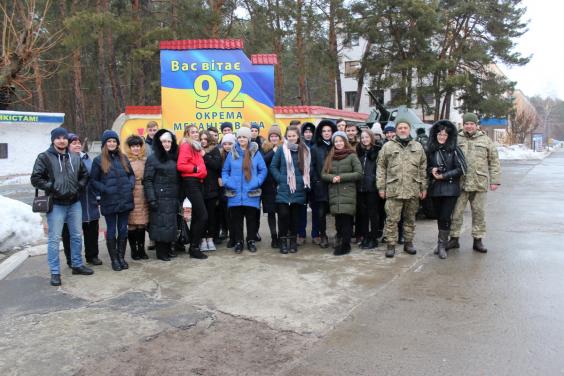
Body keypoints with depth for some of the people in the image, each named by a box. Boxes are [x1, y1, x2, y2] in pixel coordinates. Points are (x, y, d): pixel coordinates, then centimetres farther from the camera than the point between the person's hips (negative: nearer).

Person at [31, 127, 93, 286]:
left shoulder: (75, 157, 7)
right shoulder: (44, 157, -7)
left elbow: (84, 175, 18)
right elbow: (36, 179, -9)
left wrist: (79, 186, 2)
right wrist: (51, 187, -16)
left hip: (74, 202, 5)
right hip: (56, 204, -5)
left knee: (76, 236, 13)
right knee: (54, 238, 0)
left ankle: (77, 265, 28)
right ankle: (55, 272, 9)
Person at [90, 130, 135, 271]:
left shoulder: (123, 158, 10)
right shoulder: (98, 160, 0)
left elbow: (131, 174, 17)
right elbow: (94, 181, 1)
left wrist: (131, 184, -2)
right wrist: (105, 189, -14)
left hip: (125, 200, 3)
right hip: (109, 202, -3)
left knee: (123, 229, 9)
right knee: (111, 231, 5)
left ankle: (121, 257, 22)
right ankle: (114, 259, 15)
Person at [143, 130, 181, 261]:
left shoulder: (174, 158, 13)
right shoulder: (153, 158, -4)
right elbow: (147, 180, -9)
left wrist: (179, 197, 11)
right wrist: (151, 199, -16)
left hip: (173, 198, 6)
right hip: (159, 198, -5)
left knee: (171, 224, 8)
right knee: (160, 224, -3)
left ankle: (168, 249, 20)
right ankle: (161, 252, 8)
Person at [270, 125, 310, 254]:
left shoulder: (305, 150, 4)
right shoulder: (281, 149, 0)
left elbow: (308, 168, 12)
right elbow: (273, 166, 3)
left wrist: (304, 181, 0)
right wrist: (280, 179, -7)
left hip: (298, 190, 1)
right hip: (284, 190, -1)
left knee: (295, 216, 6)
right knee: (283, 214, -6)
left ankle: (293, 241, 19)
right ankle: (283, 241, 7)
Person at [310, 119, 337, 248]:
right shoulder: (315, 148, 7)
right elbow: (312, 167, 2)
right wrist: (316, 181, -7)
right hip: (321, 186, -1)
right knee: (321, 212, 1)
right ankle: (323, 236, 14)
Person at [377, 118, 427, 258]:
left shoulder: (418, 147, 11)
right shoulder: (388, 146, 3)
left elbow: (423, 169, 12)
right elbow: (381, 167, 3)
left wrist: (423, 188, 7)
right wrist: (381, 187, -2)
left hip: (413, 190, 3)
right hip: (393, 189, -2)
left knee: (410, 218, 12)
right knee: (392, 219, -1)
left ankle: (408, 242, 25)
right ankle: (391, 244, 8)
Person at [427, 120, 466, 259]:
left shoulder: (455, 150, -4)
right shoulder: (430, 150, 6)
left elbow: (461, 169, -7)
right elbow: (426, 167, 16)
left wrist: (444, 176, -13)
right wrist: (432, 170, -6)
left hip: (450, 189, -3)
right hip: (435, 189, 3)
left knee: (445, 217, -7)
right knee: (439, 217, 10)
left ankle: (442, 245, 1)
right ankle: (442, 242, 23)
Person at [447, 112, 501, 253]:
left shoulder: (485, 140, 9)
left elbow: (494, 161, 9)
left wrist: (495, 180, 2)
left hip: (479, 183, 1)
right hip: (459, 183, -1)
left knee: (479, 213, 7)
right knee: (456, 212, 3)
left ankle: (478, 240, 18)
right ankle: (454, 239, 15)